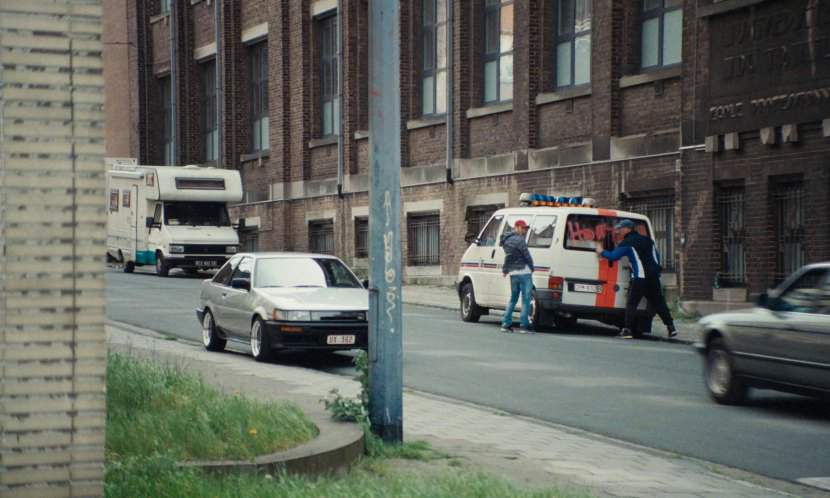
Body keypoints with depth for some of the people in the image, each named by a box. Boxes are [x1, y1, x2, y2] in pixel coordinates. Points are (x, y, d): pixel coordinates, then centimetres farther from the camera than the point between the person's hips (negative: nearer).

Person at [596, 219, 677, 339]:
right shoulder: (648, 240, 20)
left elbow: (613, 256, -5)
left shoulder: (626, 243, -2)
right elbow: (657, 257, 24)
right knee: (659, 303, 13)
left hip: (639, 277, -6)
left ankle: (627, 330, -12)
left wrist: (602, 252, 12)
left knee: (631, 303, -5)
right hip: (654, 277, 6)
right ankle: (671, 328, 12)